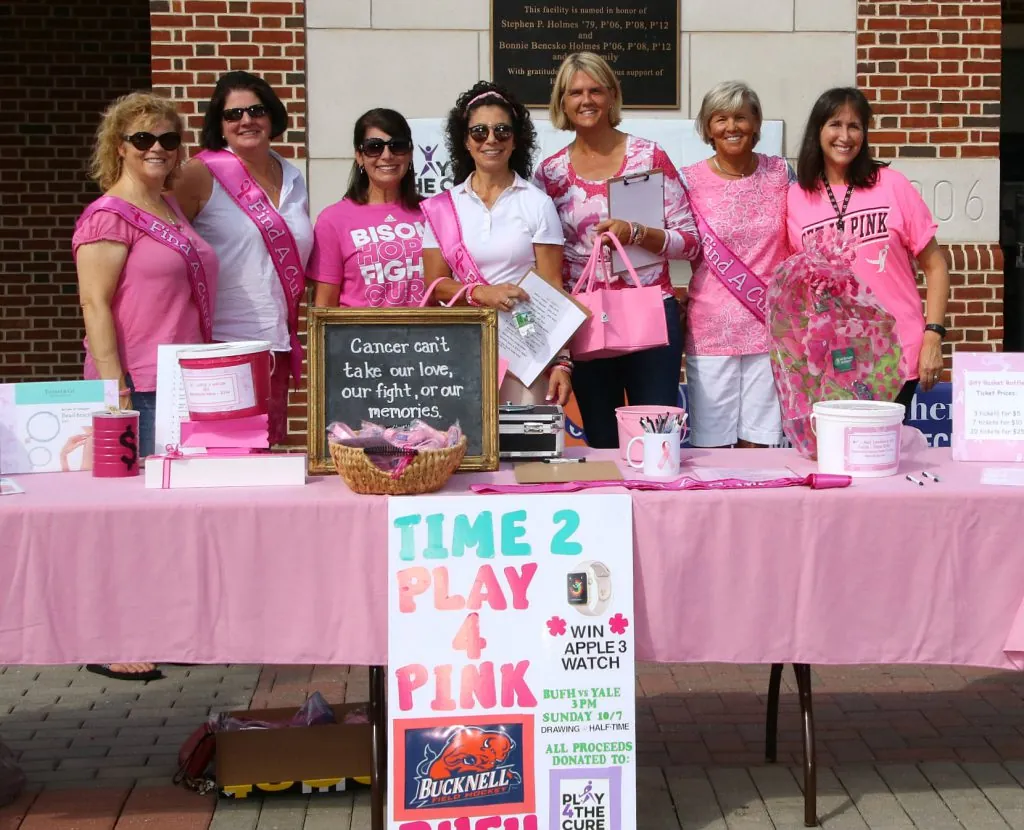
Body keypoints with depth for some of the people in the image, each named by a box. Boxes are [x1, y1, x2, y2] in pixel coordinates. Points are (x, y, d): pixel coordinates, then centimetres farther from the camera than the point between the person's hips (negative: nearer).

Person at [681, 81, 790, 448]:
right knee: (712, 446, 1)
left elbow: (796, 244, 13)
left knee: (757, 444, 4)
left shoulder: (779, 172, 6)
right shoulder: (690, 180, 0)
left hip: (769, 326, 2)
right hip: (711, 330, -1)